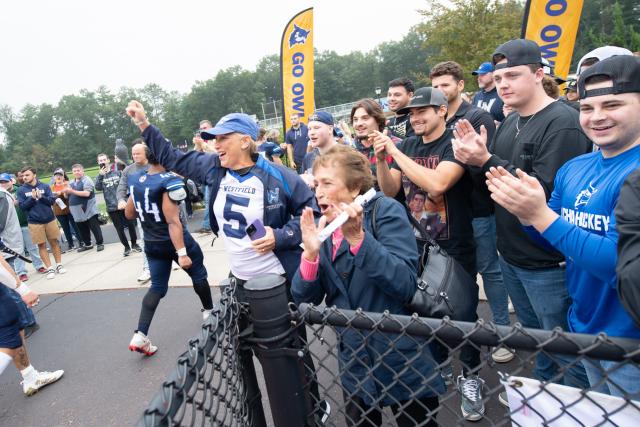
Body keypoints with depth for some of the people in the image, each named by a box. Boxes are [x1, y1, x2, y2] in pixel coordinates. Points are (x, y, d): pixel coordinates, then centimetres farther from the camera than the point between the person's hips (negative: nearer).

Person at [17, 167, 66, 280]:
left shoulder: (45, 186, 0)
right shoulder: (21, 190, 0)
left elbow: (52, 200, -4)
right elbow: (22, 206, -5)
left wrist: (41, 197, -20)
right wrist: (32, 198, -17)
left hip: (50, 219, 0)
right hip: (34, 222, 0)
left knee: (54, 242, 8)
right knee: (41, 245, 4)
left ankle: (59, 265, 19)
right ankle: (49, 268, 11)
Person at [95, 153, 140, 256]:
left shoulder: (118, 172, 2)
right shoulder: (100, 176, 5)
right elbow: (98, 188, -11)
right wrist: (101, 175, -20)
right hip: (111, 207, 1)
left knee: (131, 225, 7)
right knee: (120, 228, 8)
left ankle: (134, 244, 25)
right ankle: (126, 247, 20)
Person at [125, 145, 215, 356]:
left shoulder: (136, 180, 2)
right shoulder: (168, 181, -22)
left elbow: (129, 214, 11)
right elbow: (173, 221, -26)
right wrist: (182, 253, -25)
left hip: (152, 244, 7)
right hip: (175, 240, -6)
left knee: (157, 287, 13)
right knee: (198, 275, 17)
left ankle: (140, 335, 5)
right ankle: (209, 311, 35)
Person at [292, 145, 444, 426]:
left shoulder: (385, 211, -14)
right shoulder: (322, 226, 0)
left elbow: (405, 285, -24)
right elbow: (305, 300, -4)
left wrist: (358, 238, -32)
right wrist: (311, 253, -21)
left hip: (403, 363, -4)